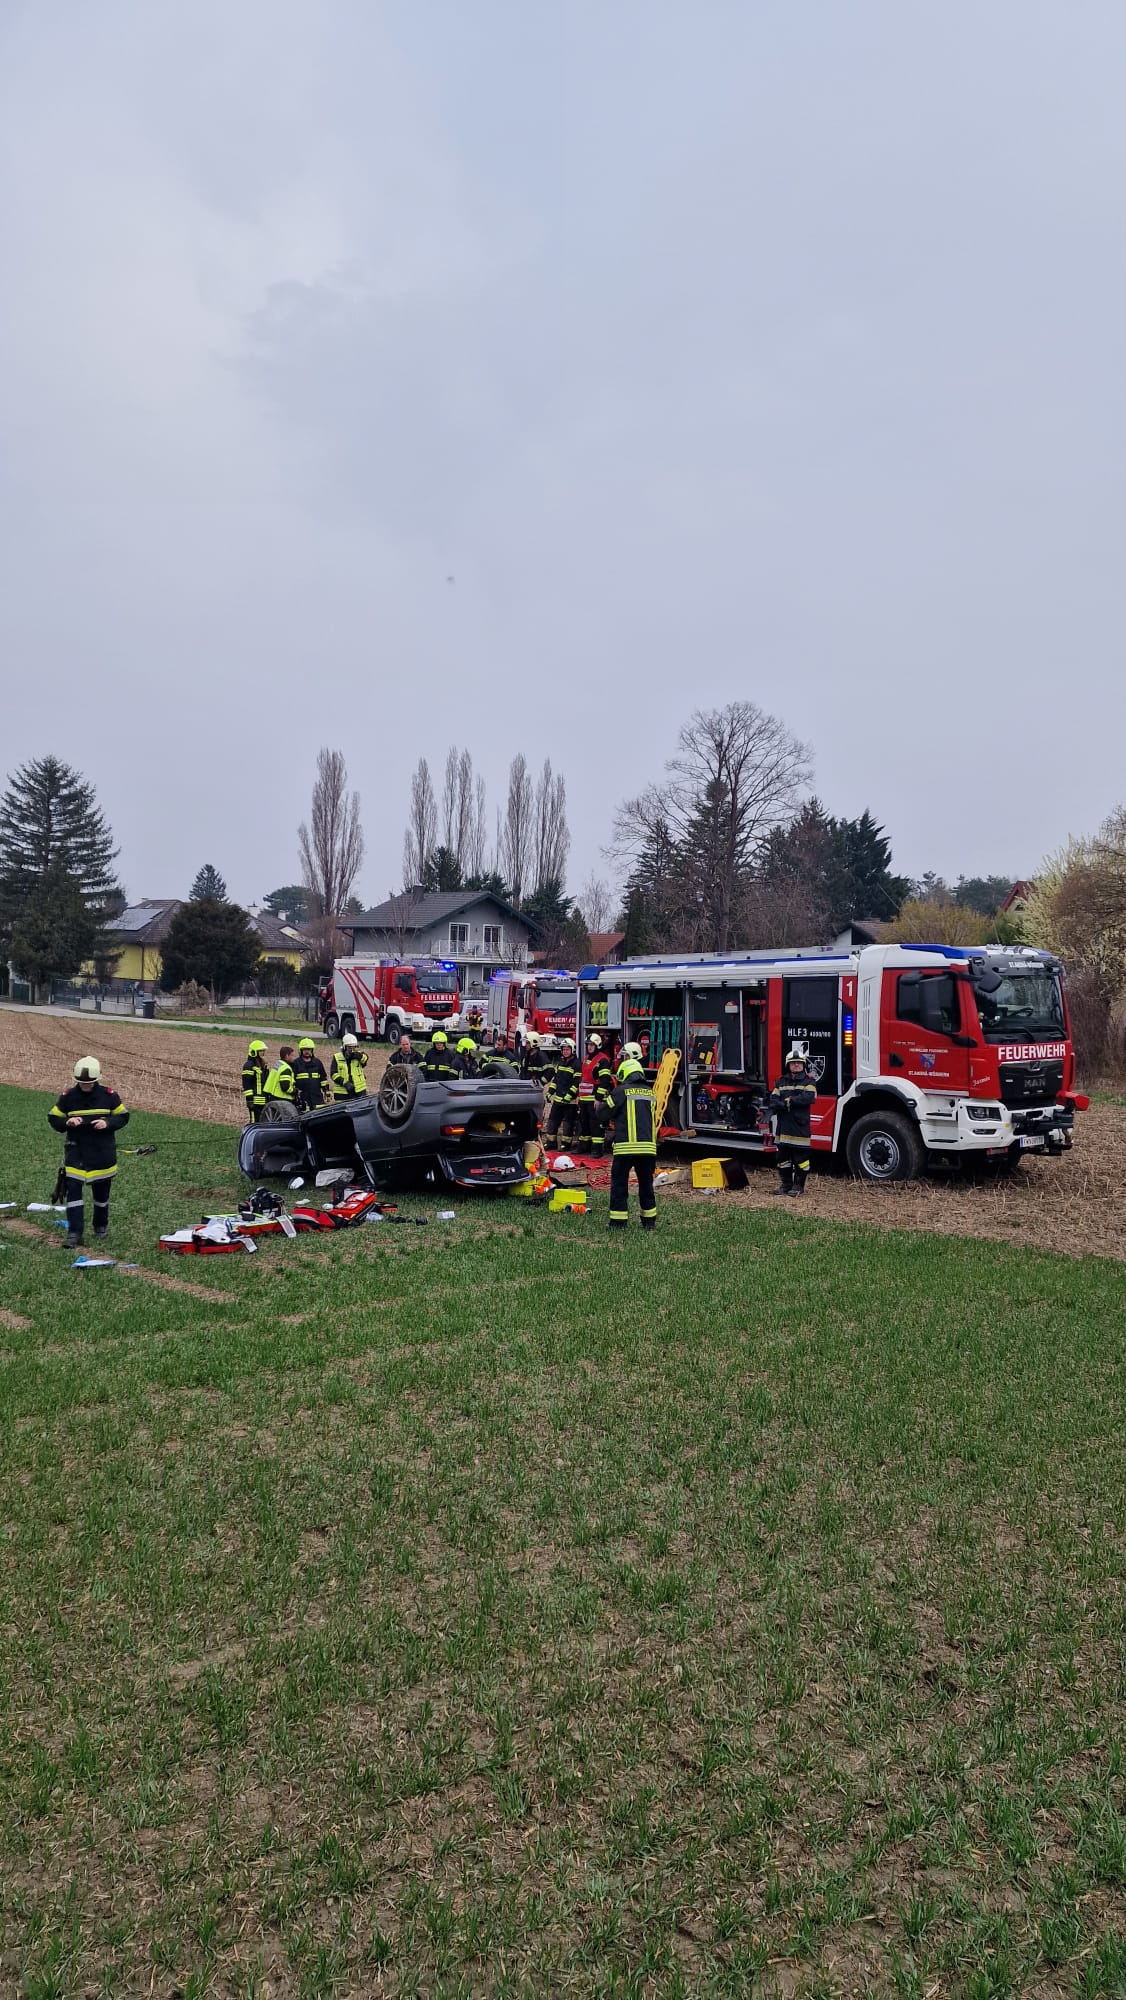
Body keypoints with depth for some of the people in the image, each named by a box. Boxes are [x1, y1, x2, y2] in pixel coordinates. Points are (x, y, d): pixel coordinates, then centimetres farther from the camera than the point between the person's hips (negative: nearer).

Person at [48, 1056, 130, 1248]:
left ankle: (101, 1225, 35)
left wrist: (107, 1123, -18)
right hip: (76, 1151, 0)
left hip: (103, 1151, 1)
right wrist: (67, 1122, -17)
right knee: (73, 1190, -12)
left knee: (101, 1192, 14)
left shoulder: (109, 1095, -5)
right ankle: (74, 1234, -10)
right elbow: (53, 1118, 4)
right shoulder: (68, 1097, -3)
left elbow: (123, 1117, 1)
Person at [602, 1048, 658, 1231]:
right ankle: (649, 1221, 22)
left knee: (619, 1184, 3)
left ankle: (618, 1222, 1)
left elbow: (605, 1114, 0)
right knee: (646, 1184, 16)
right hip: (648, 1146, 5)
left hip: (626, 1146, -5)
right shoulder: (650, 1092, 13)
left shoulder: (621, 1090, -4)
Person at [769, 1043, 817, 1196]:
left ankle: (799, 1185, 8)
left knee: (801, 1157, 0)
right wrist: (786, 1105, -17)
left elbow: (808, 1097, -16)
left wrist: (788, 1100, -11)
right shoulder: (781, 1082, 14)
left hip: (800, 1126, -4)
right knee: (783, 1156, 8)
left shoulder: (808, 1081, 3)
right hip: (783, 1126, 4)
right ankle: (785, 1183, 17)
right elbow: (773, 1101, 3)